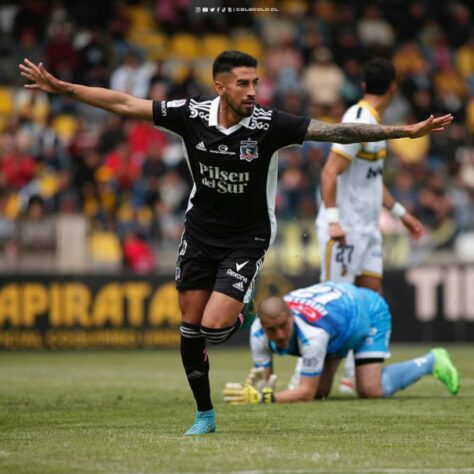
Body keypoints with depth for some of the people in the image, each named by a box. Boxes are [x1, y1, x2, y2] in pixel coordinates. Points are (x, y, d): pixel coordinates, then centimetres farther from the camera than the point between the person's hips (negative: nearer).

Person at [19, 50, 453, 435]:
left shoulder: (270, 124, -20)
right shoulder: (191, 114, -13)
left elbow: (336, 131, -22)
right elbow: (125, 104, -7)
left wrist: (404, 131, -29)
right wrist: (60, 87, -8)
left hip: (247, 238, -3)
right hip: (200, 231, 3)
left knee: (214, 326, -17)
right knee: (190, 326, 4)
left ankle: (242, 317, 21)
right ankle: (205, 415, 22)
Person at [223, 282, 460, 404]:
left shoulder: (311, 332, -47)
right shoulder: (258, 331, -29)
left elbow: (307, 392, -42)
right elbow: (263, 379, -21)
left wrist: (265, 397, -56)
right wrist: (254, 391, -45)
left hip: (369, 310, -6)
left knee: (371, 391, -17)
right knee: (320, 393, 3)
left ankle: (431, 361, 8)